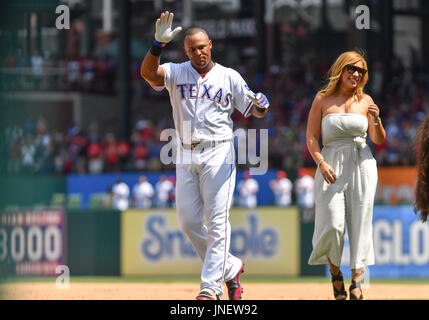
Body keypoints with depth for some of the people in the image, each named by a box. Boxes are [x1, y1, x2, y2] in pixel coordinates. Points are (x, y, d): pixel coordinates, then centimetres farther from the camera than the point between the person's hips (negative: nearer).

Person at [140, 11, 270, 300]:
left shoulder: (229, 77, 4)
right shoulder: (177, 73, 6)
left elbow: (255, 111, 3)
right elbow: (148, 72, -13)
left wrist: (261, 105, -22)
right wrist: (159, 44, -29)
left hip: (218, 155, -3)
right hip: (186, 157, 3)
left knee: (217, 221, -10)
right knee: (188, 221, 3)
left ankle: (210, 287, -11)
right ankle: (230, 268, 20)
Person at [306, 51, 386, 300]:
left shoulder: (365, 101, 9)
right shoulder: (323, 99, 4)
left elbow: (379, 141, 11)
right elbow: (312, 137, 2)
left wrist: (376, 120, -9)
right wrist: (321, 163, -12)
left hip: (362, 166, 2)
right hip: (331, 166, -2)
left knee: (360, 224, -4)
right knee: (332, 225, -12)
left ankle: (357, 282, 2)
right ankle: (335, 273, 13)